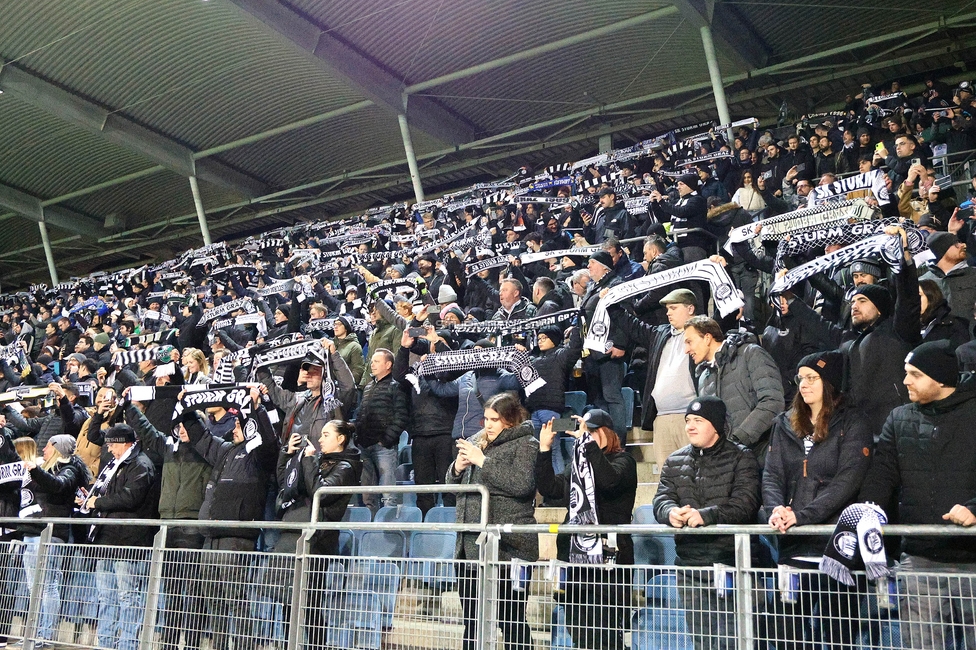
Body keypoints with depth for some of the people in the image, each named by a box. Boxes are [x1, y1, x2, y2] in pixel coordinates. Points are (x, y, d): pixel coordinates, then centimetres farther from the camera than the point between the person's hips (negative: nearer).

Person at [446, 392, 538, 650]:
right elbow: (452, 484, 21)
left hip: (507, 546, -7)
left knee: (511, 620, 0)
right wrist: (458, 468, -2)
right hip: (470, 544, 7)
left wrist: (483, 461, -17)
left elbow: (523, 484, -21)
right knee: (472, 619, 16)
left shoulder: (525, 445, -4)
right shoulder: (477, 441, 15)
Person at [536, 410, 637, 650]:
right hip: (575, 558, 7)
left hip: (607, 560, -7)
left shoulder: (623, 461, -1)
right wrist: (544, 449, 3)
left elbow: (610, 480, -23)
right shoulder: (580, 463, 19)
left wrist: (587, 440, -24)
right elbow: (549, 488, 11)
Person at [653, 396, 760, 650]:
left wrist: (706, 515, -27)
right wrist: (670, 512, -20)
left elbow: (744, 504, -13)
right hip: (689, 565, 5)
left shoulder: (741, 458, 0)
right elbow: (661, 498, 4)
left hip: (729, 563, -4)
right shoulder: (675, 462, 14)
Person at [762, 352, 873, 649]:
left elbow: (846, 482, -13)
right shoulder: (784, 424, 13)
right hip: (792, 544, 4)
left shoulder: (851, 425, -1)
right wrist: (776, 508, -15)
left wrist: (802, 515, -22)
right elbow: (771, 475, 6)